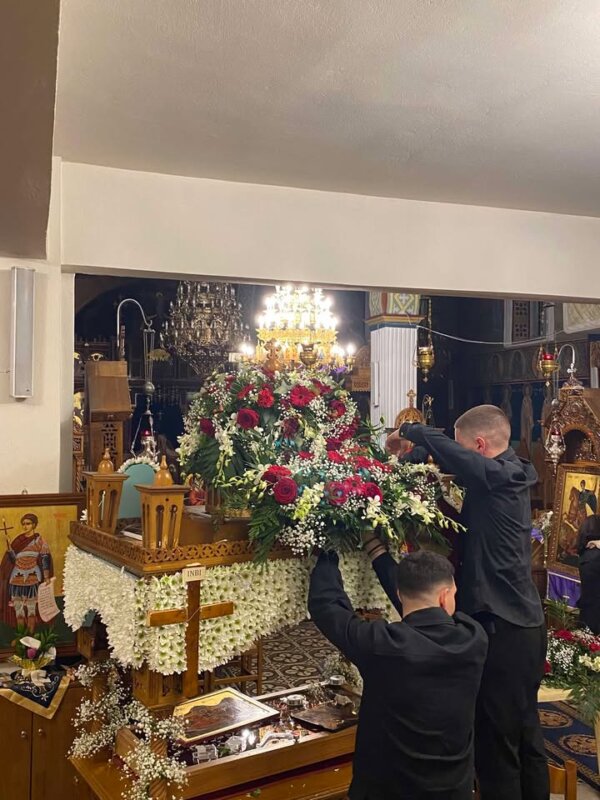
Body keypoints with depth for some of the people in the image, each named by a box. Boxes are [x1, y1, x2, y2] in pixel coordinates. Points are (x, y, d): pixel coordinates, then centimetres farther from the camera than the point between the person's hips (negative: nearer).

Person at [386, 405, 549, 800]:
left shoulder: (495, 475, -16)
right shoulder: (511, 478, 11)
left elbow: (437, 442, -21)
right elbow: (474, 527, 17)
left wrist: (403, 432, -2)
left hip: (501, 626, -10)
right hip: (526, 623, 10)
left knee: (496, 742, 1)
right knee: (525, 736, 19)